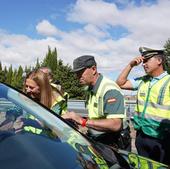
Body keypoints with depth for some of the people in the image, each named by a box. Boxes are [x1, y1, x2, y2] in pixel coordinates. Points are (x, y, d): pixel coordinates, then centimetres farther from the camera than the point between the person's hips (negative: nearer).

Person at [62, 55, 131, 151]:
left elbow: (115, 125, -32)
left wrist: (83, 121, -32)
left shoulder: (110, 89, -22)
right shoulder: (91, 90, 10)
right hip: (97, 142, 8)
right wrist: (76, 119, 1)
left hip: (114, 145, -8)